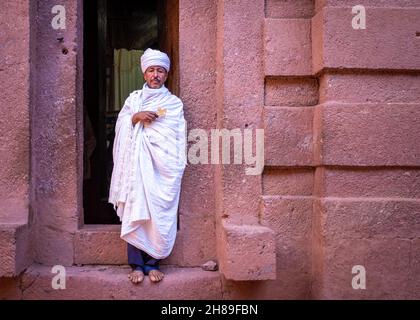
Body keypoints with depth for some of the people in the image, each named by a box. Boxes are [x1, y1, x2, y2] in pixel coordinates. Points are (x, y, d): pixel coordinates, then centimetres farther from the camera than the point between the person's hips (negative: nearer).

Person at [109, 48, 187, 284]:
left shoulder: (174, 103, 11)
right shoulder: (133, 99, 16)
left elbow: (178, 138, 4)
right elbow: (120, 127, 10)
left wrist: (177, 167, -7)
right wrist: (136, 118, -9)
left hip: (163, 167, -1)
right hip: (137, 165, 1)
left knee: (159, 214, -4)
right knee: (135, 213, -5)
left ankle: (153, 263, 5)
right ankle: (137, 264, 1)